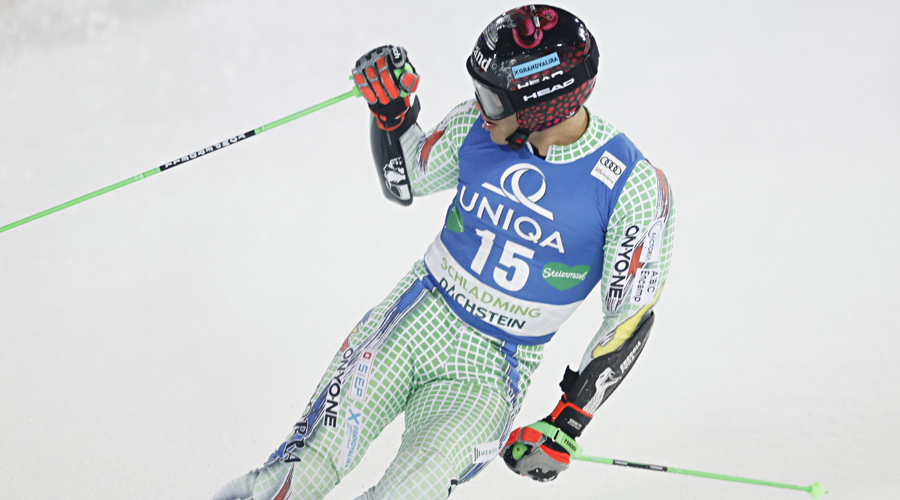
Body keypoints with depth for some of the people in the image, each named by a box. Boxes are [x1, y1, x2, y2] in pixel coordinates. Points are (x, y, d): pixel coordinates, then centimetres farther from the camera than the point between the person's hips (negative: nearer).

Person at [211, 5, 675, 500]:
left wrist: (567, 424, -11)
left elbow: (630, 318, -8)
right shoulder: (477, 125, -7)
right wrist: (391, 110, -7)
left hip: (492, 369, -2)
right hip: (417, 320, 2)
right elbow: (405, 182, 13)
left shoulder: (634, 186, -16)